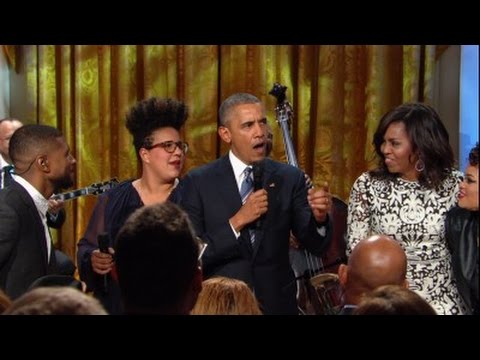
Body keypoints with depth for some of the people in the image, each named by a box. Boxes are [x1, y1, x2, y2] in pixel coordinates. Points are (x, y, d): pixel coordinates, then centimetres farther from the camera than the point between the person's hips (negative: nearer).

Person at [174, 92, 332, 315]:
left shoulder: (289, 178, -3)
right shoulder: (198, 183, -7)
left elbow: (314, 245, -6)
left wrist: (319, 218, -25)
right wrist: (237, 221, -21)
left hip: (277, 303, 2)